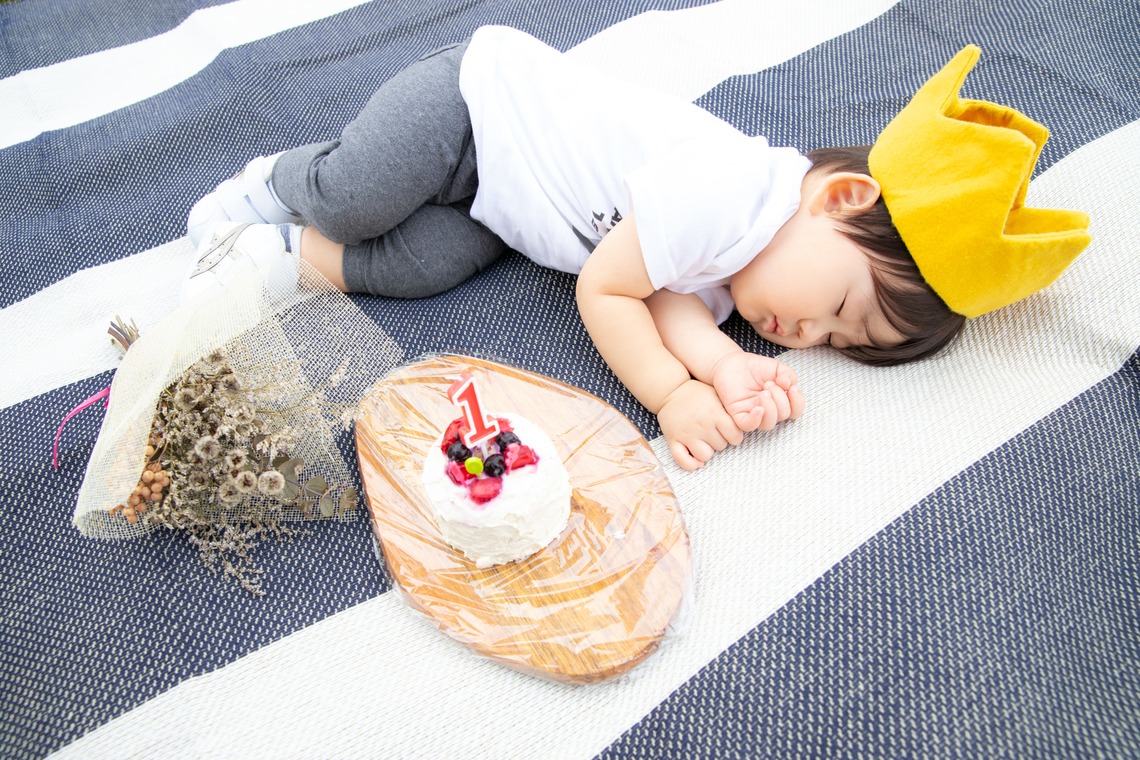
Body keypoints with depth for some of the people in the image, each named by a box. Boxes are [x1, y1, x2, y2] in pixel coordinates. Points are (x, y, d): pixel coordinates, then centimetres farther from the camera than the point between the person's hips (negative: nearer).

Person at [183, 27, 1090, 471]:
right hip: (474, 96, -5)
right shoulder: (721, 193, -33)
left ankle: (274, 250, 11)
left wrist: (725, 364, -31)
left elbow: (677, 300, -13)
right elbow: (604, 292, -28)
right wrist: (673, 394, -31)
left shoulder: (730, 250, -6)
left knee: (421, 267, -9)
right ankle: (273, 179, 20)